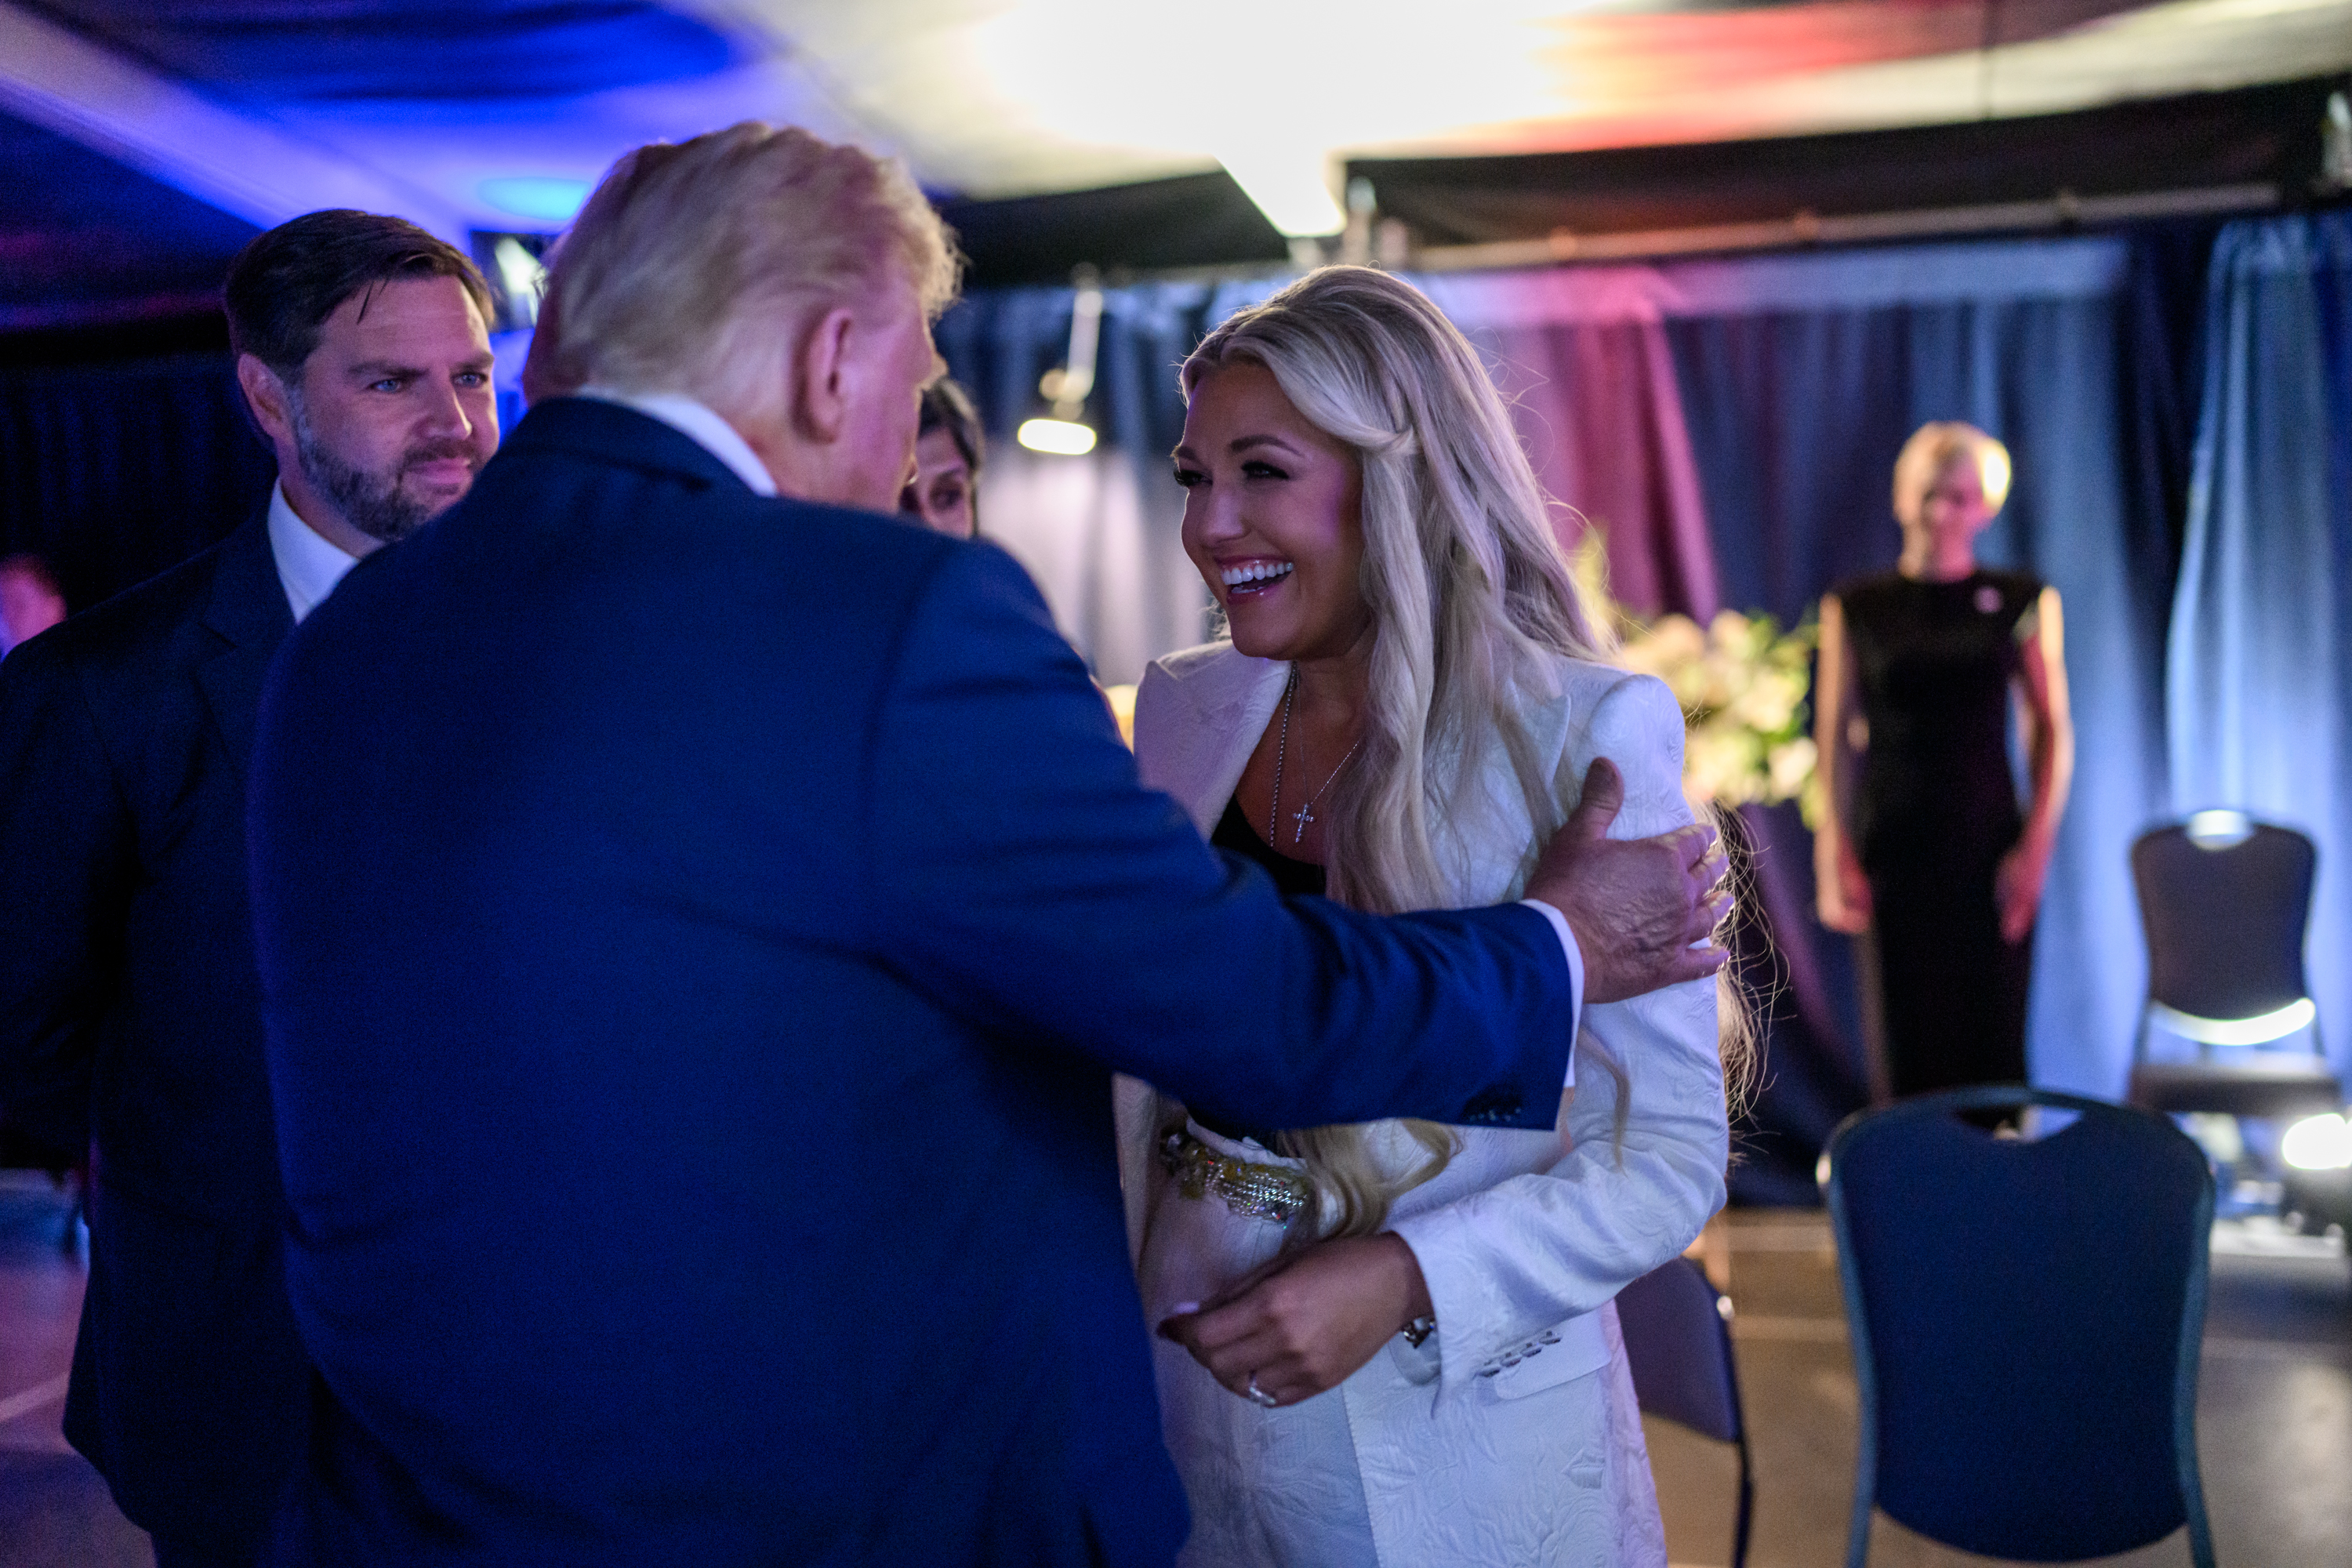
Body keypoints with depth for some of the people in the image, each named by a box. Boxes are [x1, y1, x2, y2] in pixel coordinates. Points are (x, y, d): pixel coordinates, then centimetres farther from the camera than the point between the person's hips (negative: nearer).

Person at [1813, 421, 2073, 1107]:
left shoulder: (2022, 601, 6)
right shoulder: (1855, 607, 5)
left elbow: (2051, 730, 5)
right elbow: (1835, 735, 4)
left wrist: (2036, 843, -5)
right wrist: (1836, 852, -4)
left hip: (1989, 852, 0)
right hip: (1893, 852, 0)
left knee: (1993, 1034, 1)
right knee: (1908, 1037, 2)